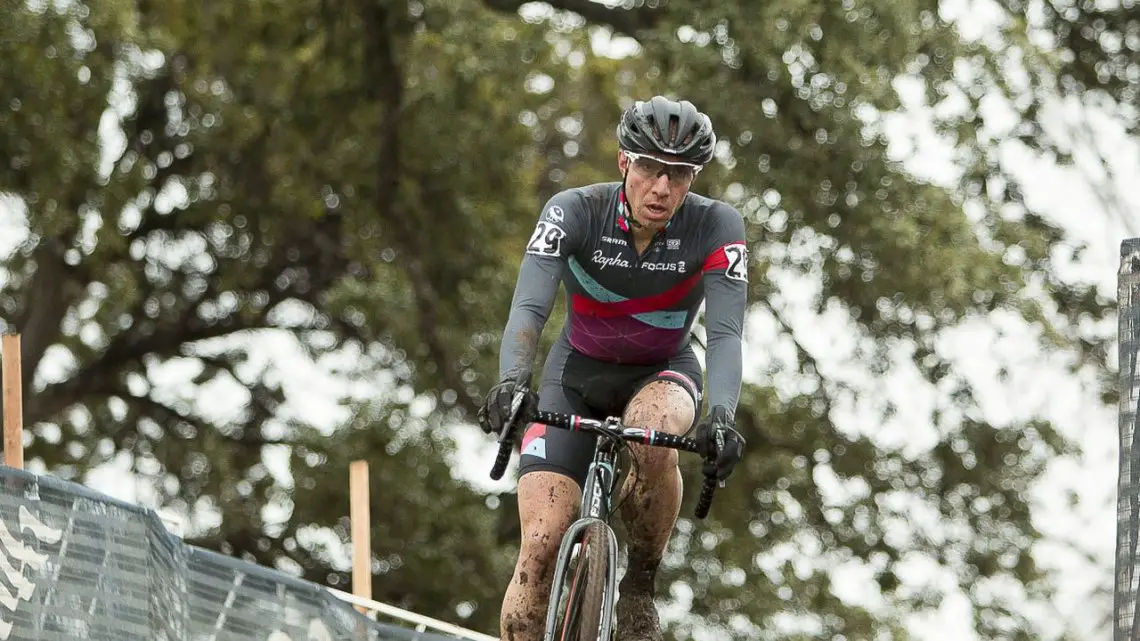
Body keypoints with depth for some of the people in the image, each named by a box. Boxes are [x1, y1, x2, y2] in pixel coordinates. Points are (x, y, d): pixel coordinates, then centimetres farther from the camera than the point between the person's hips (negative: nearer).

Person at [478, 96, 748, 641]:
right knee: (541, 548, -16)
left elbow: (725, 333, -29)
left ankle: (639, 590, -14)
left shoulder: (716, 227, -22)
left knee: (654, 442, -37)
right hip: (578, 372, 0)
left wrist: (721, 415, -48)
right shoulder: (575, 212, -23)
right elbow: (529, 307, -33)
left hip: (662, 373, 0)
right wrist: (511, 381, -52)